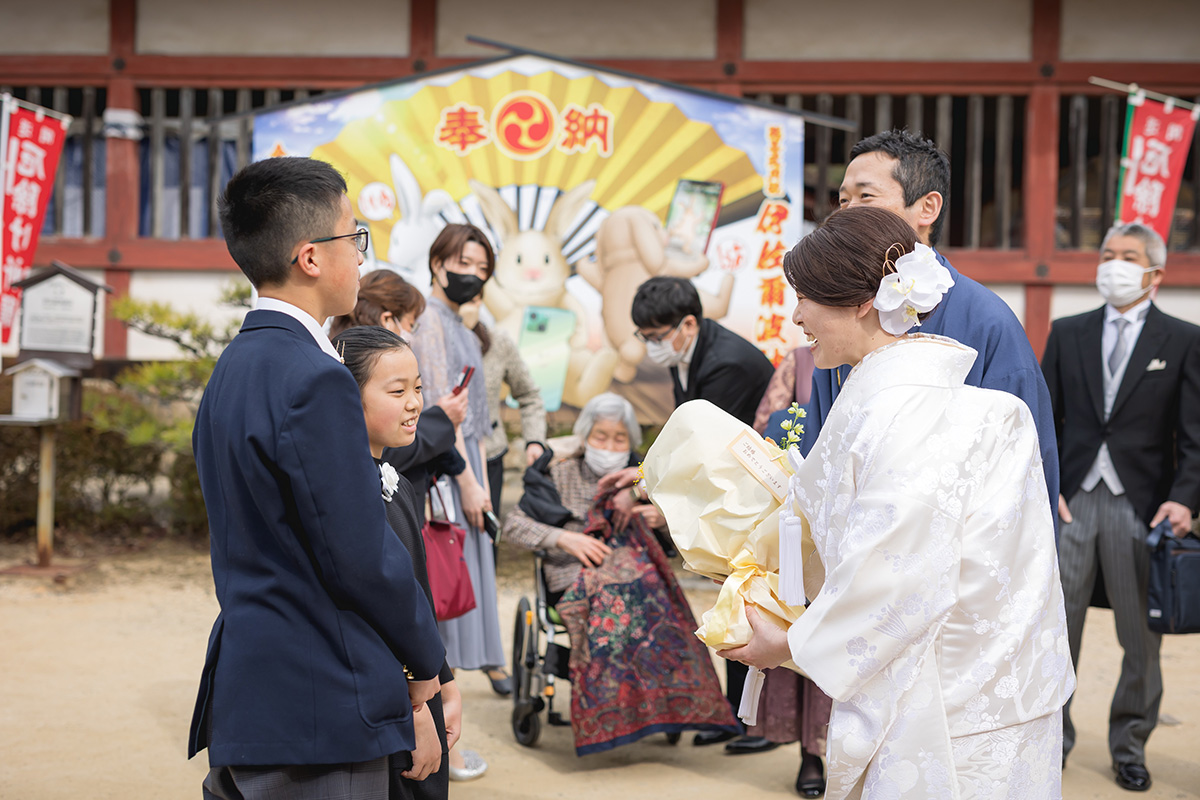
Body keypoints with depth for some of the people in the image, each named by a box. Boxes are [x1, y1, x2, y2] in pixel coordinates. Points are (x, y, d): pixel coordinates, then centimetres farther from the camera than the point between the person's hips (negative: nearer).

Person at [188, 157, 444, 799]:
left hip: (243, 698, 9)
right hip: (317, 719, -9)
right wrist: (424, 659, -1)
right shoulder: (314, 380, -18)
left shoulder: (234, 367, 12)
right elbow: (361, 555, -17)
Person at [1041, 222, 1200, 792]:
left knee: (1141, 637, 7)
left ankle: (1130, 748, 22)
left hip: (1142, 505, -1)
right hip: (1071, 502, 2)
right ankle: (1053, 738, 18)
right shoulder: (1067, 334, 10)